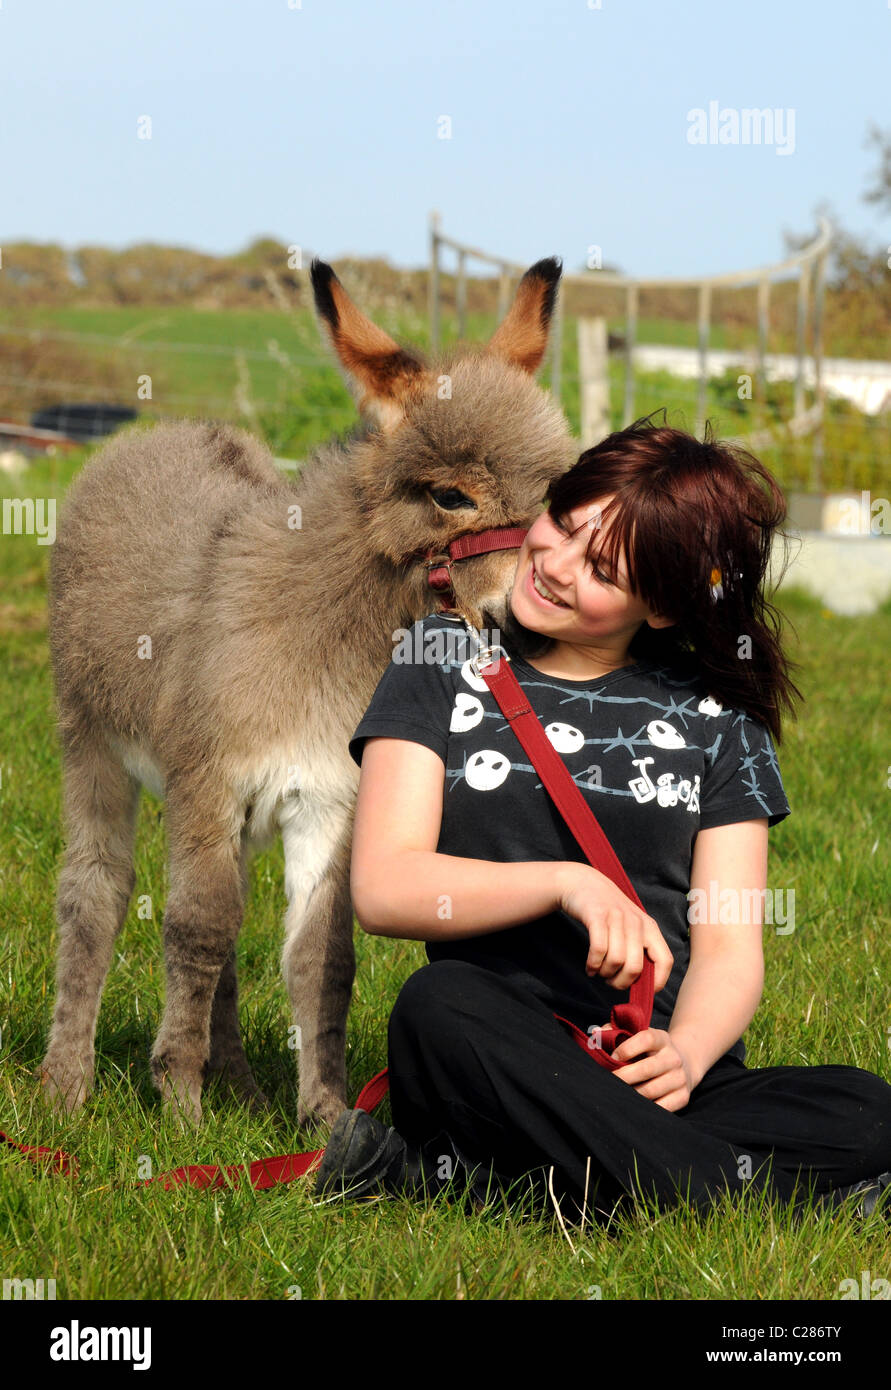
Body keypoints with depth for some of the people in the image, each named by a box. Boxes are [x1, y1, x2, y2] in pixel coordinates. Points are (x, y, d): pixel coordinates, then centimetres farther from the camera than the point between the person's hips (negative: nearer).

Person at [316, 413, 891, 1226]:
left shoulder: (715, 717, 13)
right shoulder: (441, 663, 10)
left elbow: (730, 946, 6)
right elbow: (383, 889, -2)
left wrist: (686, 1054, -17)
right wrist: (567, 881, -18)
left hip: (664, 1083, 2)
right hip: (498, 1064, -2)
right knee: (440, 1005, -36)